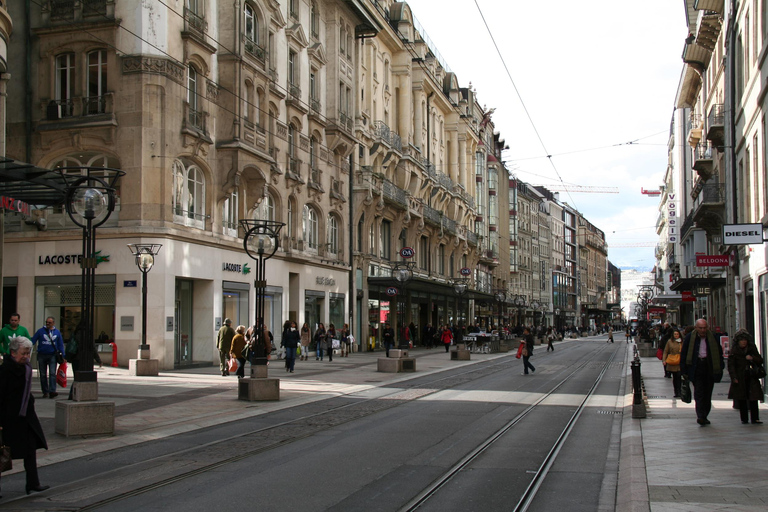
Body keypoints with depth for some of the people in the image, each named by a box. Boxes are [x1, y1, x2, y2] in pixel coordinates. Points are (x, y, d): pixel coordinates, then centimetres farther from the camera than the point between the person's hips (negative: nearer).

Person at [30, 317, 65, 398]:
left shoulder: (57, 332, 8)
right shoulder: (41, 331, 4)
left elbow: (60, 345, 12)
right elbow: (33, 340, 1)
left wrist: (63, 356, 8)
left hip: (52, 356, -1)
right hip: (42, 356, 1)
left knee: (52, 373, -13)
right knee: (43, 375, 6)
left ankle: (52, 391, -20)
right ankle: (45, 392, 15)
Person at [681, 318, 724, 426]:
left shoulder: (713, 337, 4)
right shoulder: (690, 338, 0)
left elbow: (719, 352, 12)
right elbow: (683, 355, 2)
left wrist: (720, 367, 5)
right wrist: (684, 371, -2)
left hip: (710, 368, 3)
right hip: (696, 368, -3)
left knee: (708, 393, 7)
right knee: (699, 393, -11)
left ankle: (704, 416, 16)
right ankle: (700, 416, -16)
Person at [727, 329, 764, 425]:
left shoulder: (752, 349, 8)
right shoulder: (734, 351, 0)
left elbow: (760, 361, 11)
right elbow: (731, 365, -3)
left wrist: (752, 358, -10)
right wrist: (734, 377, -13)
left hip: (751, 378, 1)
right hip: (739, 379, -1)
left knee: (753, 398, -7)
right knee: (741, 399, 1)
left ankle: (755, 419, -4)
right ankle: (744, 419, 9)